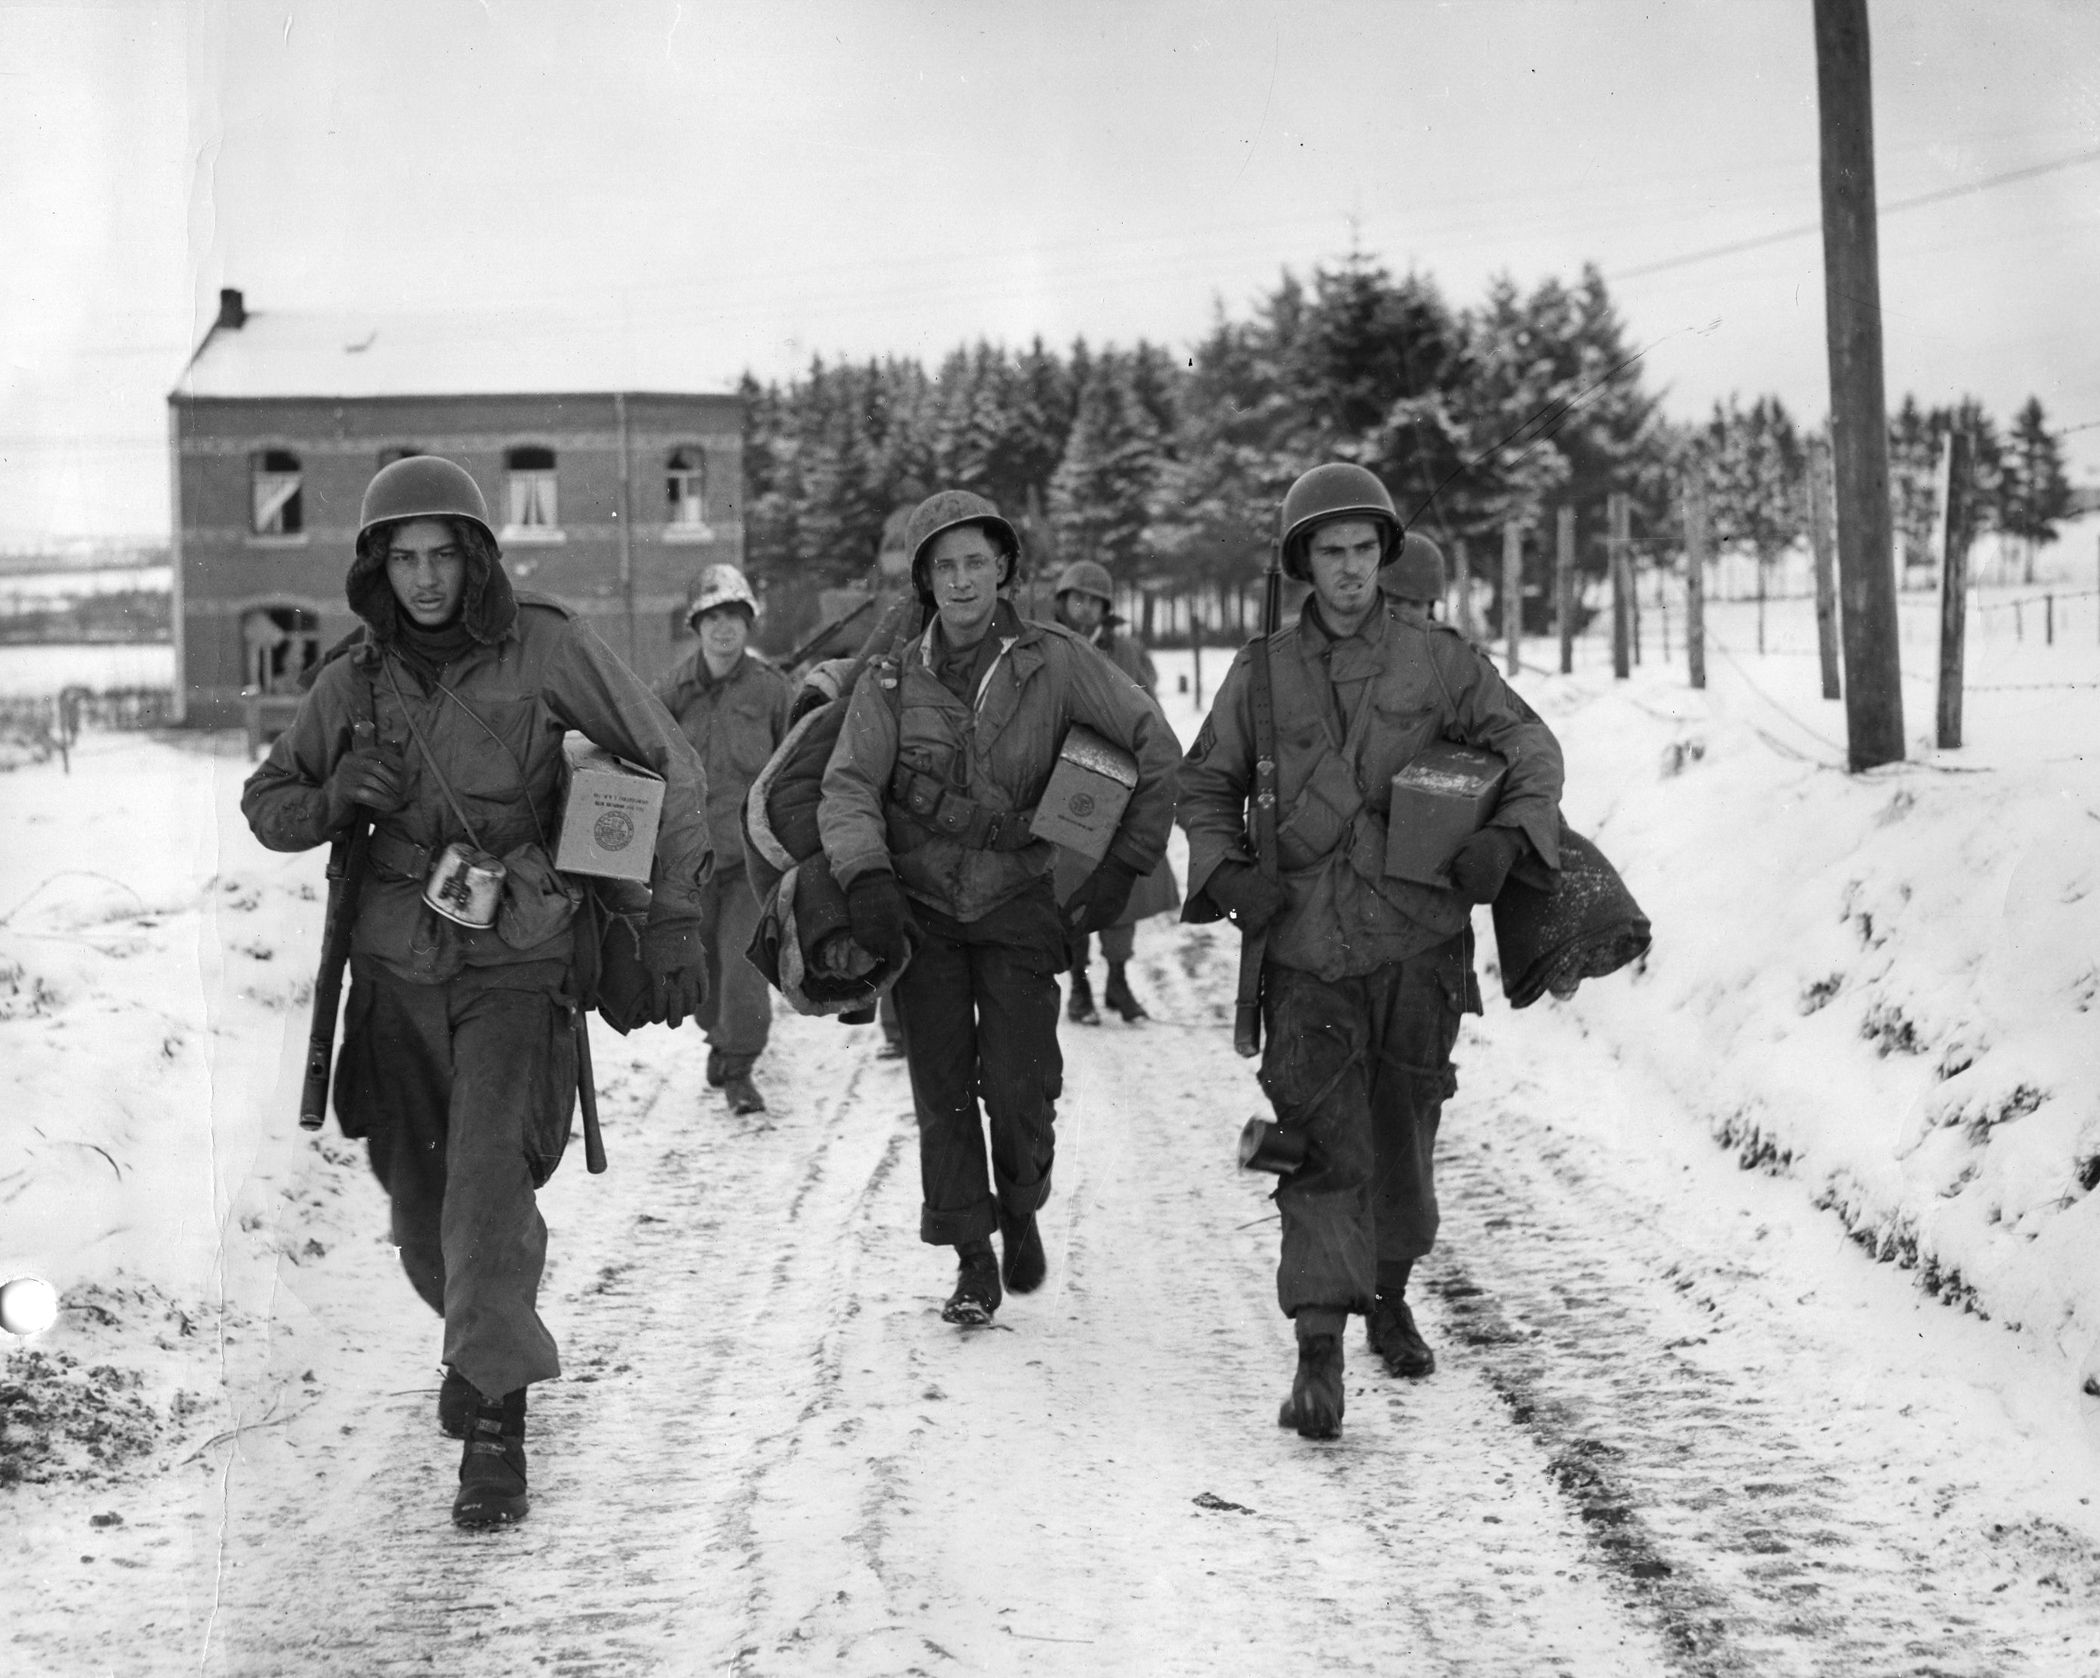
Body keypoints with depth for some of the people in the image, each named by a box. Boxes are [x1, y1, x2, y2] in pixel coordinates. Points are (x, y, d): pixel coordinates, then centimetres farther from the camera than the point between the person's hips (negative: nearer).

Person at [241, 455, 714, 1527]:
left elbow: (671, 771, -3)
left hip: (518, 963, -4)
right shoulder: (355, 679, 2)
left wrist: (673, 920, -7)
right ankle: (484, 1332, 41)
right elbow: (264, 806, 13)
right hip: (399, 965, 4)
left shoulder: (545, 647, -8)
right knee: (420, 1204, 10)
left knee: (490, 1180, -18)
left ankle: (495, 1423, -10)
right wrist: (335, 796, -10)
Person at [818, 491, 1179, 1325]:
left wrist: (1125, 862, -4)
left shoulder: (1054, 661, -3)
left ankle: (1020, 1210, 24)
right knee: (942, 1091, 1)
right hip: (918, 911, 2)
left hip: (1016, 905, -1)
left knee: (1019, 1089, -7)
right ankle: (972, 1259, 14)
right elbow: (849, 786, -6)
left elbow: (1154, 747, -1)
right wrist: (865, 875, -25)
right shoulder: (892, 681, 2)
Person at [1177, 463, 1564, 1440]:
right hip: (1306, 950, -1)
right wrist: (1228, 870, -5)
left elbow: (1530, 746, 6)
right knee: (1323, 1145, -10)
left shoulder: (1436, 660, 4)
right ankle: (1318, 1356, -12)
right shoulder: (1262, 672, 5)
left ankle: (1388, 1295, 36)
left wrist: (1507, 836, -12)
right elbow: (1203, 786, 13)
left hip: (1418, 937, 1)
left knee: (1403, 1132, 13)